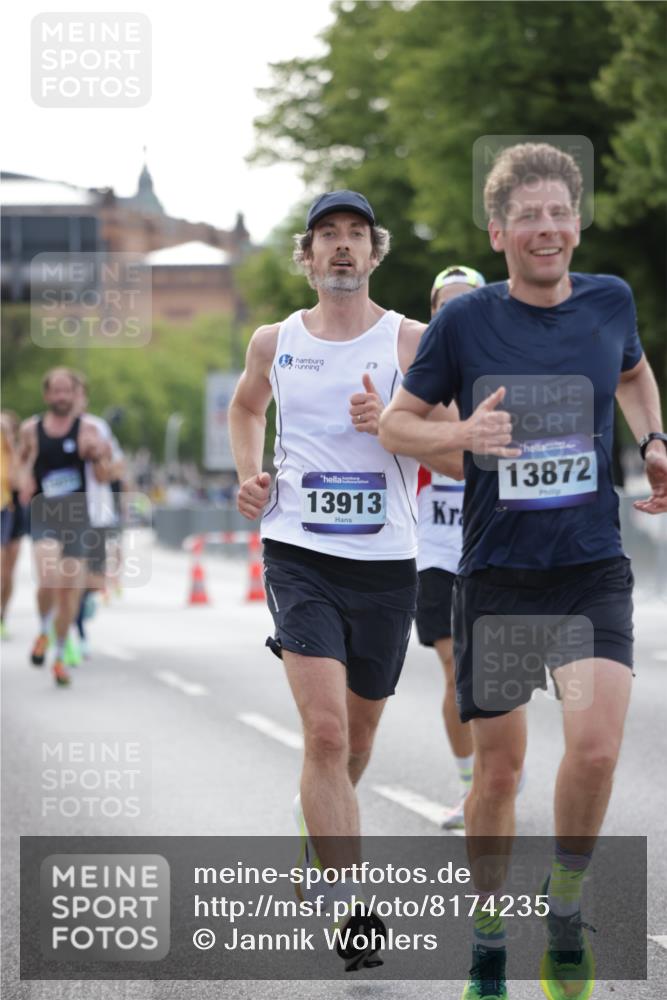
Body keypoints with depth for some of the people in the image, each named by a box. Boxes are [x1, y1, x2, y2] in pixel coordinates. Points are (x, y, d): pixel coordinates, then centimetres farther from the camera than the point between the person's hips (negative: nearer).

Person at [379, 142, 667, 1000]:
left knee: (595, 744, -19)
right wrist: (462, 434, -15)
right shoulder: (464, 321, -4)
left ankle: (565, 907, 7)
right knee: (498, 765, 5)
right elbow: (396, 423, 4)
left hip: (593, 567, 1)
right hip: (495, 569, -1)